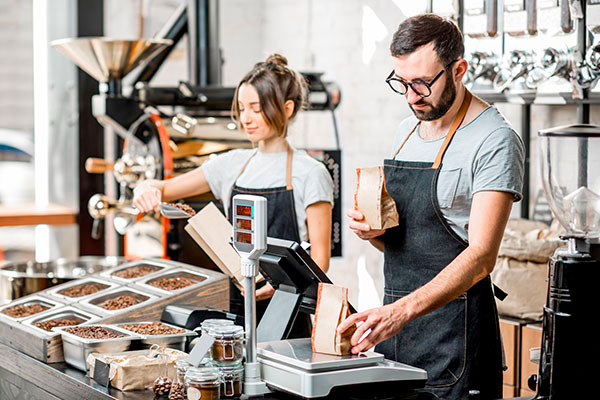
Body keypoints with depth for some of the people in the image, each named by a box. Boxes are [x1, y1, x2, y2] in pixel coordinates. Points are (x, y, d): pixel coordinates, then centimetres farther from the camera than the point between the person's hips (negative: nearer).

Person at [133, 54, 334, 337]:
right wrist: (146, 190, -10)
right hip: (236, 308, 4)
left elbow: (319, 260, -9)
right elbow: (163, 190, 15)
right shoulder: (233, 165, 10)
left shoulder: (309, 173, -6)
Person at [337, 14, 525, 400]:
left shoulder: (495, 141, -13)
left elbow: (481, 256, -22)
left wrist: (403, 310, -32)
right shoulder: (407, 131, 12)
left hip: (454, 331, -7)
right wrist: (374, 231, -1)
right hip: (393, 318, 7)